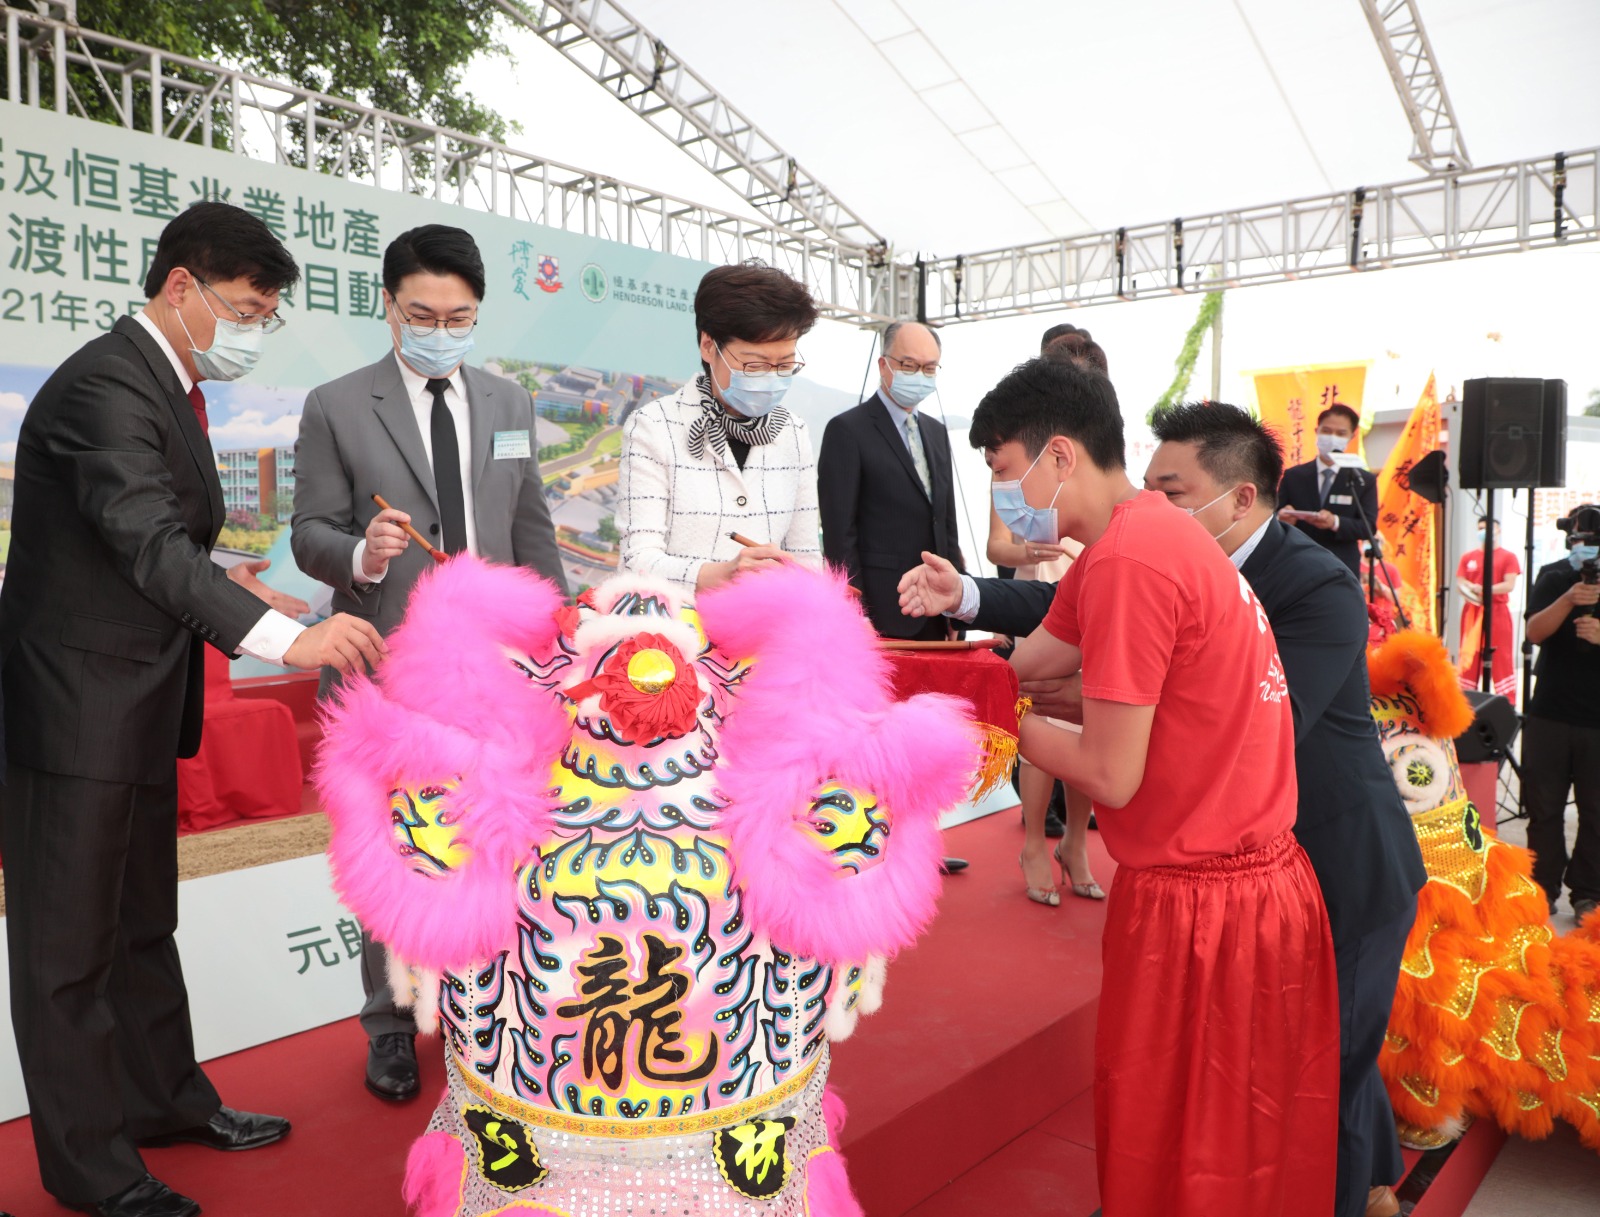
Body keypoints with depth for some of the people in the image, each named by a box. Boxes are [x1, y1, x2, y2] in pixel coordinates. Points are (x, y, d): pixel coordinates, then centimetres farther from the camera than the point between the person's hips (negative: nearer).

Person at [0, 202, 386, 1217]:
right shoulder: (106, 385, -20)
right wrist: (284, 636, -44)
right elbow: (148, 545, -34)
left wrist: (228, 584, 5)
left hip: (138, 705, 10)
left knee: (141, 918, 21)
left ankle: (166, 1097, 38)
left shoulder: (167, 384, 11)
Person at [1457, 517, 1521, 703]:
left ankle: (1508, 704, 0)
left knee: (1502, 658, -3)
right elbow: (1460, 583, 5)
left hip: (1497, 612, -3)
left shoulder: (1508, 556, 0)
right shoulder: (1468, 557, 10)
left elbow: (1509, 585, -9)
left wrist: (1484, 590, -19)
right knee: (1469, 657, 7)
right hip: (1471, 613, 3)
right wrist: (1471, 590, -15)